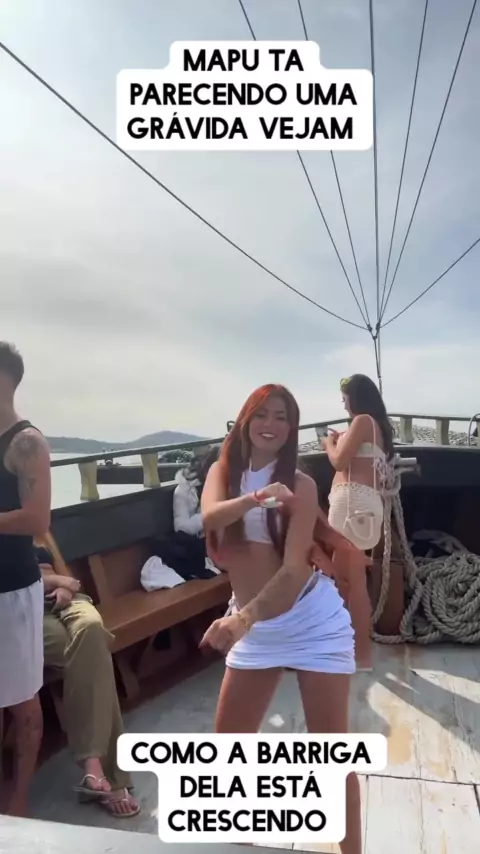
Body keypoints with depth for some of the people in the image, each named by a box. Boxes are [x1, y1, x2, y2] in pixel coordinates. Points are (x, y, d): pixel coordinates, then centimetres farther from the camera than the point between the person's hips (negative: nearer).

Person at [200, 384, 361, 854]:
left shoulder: (300, 484, -13)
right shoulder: (223, 470, -1)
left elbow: (294, 568, -22)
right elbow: (210, 518, -21)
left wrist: (243, 618, -36)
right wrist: (255, 498, -40)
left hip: (314, 620, -4)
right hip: (255, 625, 4)